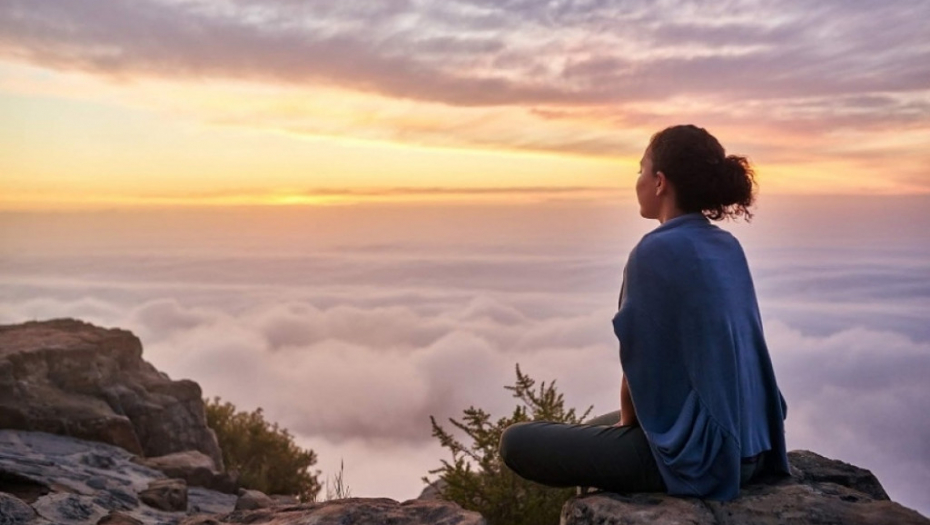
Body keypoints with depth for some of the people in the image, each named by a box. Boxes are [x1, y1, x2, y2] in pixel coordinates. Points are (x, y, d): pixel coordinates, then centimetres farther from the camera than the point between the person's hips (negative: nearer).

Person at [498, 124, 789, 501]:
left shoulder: (656, 251, -18)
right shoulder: (728, 248, 7)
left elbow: (640, 366, -13)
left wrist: (627, 424, 6)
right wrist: (627, 421, 17)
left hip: (695, 449, -9)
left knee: (517, 442, 2)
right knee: (596, 428, 30)